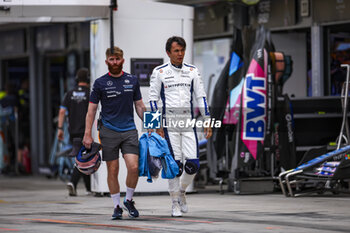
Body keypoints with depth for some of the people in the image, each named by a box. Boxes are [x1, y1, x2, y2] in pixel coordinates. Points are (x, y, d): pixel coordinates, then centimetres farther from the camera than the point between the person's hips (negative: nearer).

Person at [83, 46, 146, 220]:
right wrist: (87, 134, -2)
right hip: (109, 132, -1)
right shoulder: (100, 83, 2)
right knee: (113, 170, 1)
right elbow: (91, 110, 4)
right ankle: (117, 206, 13)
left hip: (129, 130, 1)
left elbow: (140, 106, 15)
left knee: (133, 167, -11)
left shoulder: (132, 81, 9)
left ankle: (128, 200, 10)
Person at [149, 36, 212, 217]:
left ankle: (181, 191, 22)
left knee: (193, 164, -5)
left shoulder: (192, 71, 10)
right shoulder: (159, 72, 1)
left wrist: (207, 121, 6)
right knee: (175, 164, -6)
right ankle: (175, 203, 6)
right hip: (169, 122, -3)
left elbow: (200, 97, 12)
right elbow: (153, 99, 2)